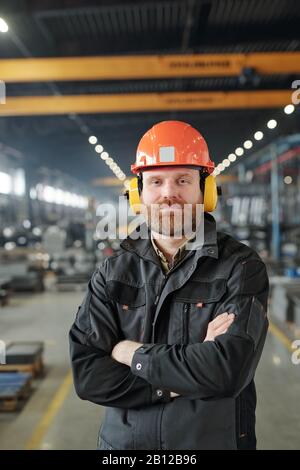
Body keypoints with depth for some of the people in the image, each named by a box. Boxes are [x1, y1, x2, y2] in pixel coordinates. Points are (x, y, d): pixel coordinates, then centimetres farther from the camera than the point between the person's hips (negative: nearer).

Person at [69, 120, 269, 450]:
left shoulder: (241, 266, -13)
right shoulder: (112, 273, -5)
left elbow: (229, 370, -25)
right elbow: (87, 374, -13)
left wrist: (135, 355, -16)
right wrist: (188, 376, -21)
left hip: (216, 439, -2)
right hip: (124, 440, 2)